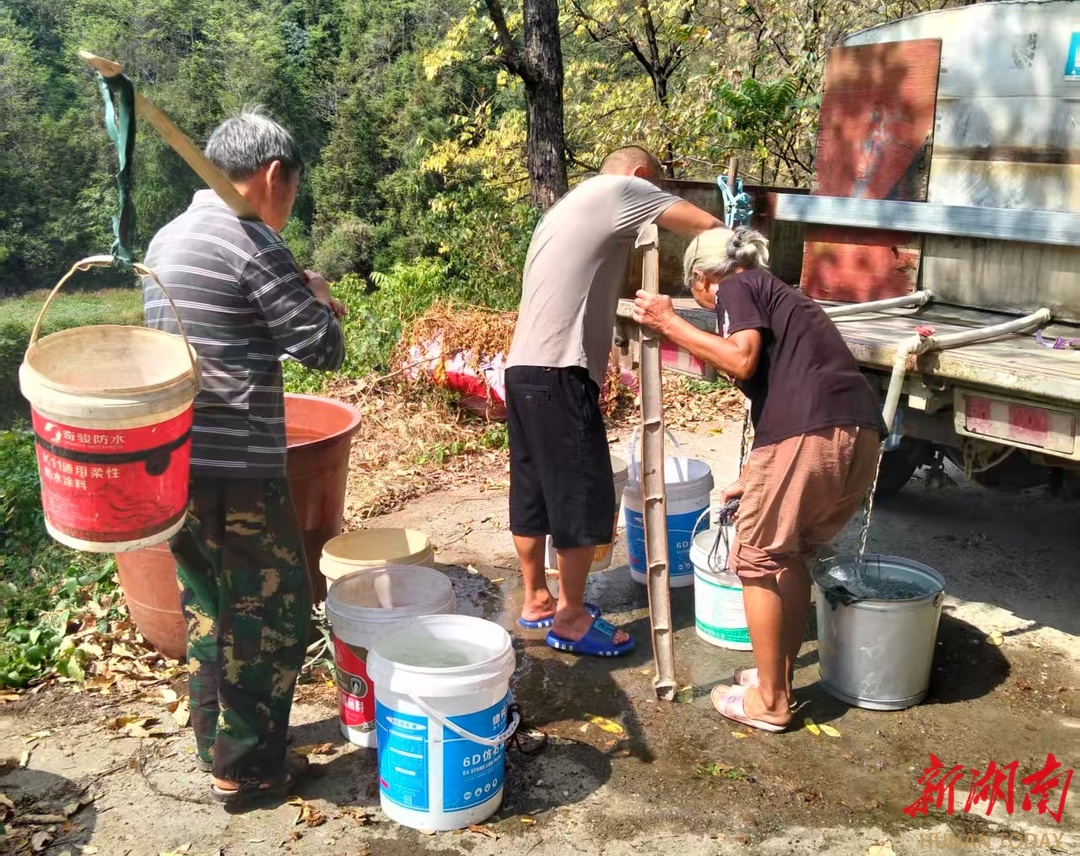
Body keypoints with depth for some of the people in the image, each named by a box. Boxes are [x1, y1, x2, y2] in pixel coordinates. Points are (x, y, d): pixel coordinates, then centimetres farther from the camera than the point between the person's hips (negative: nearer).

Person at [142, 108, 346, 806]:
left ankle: (215, 744, 34)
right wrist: (319, 301, 8)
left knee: (210, 610, 21)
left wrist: (297, 298, 17)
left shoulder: (168, 239, 13)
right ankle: (246, 769, 17)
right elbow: (325, 350, -11)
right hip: (239, 470, -9)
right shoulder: (252, 242, -15)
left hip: (173, 462, 9)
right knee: (273, 614, 6)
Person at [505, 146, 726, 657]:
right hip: (558, 373, -10)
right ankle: (570, 618, 9)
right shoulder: (619, 190, -1)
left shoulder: (571, 205, 27)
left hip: (524, 368, 10)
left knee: (534, 492, 16)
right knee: (583, 497, -1)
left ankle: (536, 600, 29)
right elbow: (706, 226, -6)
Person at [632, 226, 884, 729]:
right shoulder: (778, 296, 33)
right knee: (791, 554, 23)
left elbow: (741, 360, -11)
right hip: (863, 433, 9)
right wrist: (753, 480, 44)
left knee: (758, 560, 8)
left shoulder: (736, 288, 8)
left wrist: (669, 323, -1)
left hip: (810, 433, -9)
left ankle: (769, 702, 16)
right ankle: (779, 678, 32)